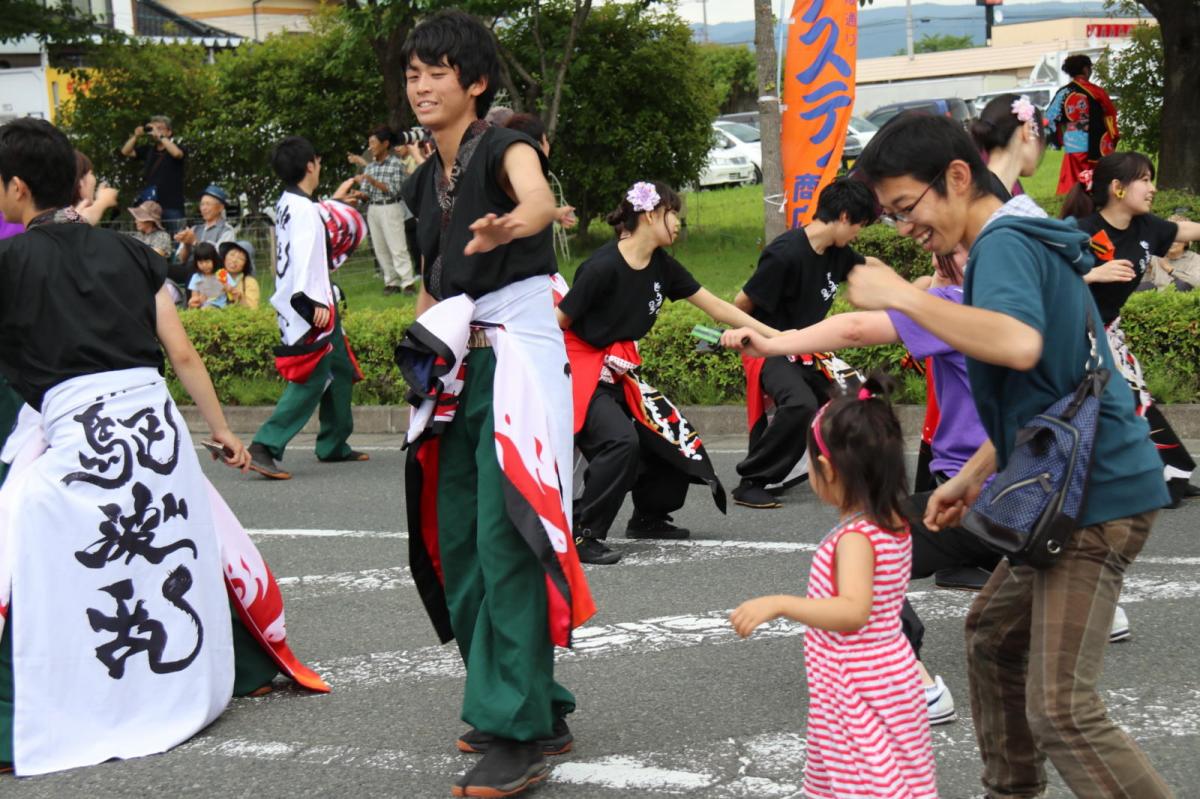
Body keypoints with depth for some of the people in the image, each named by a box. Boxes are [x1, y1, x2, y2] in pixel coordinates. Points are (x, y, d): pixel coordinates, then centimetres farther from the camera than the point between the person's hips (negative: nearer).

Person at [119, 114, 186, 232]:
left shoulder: (176, 147, 0)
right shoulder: (148, 150, 14)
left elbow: (177, 153, -24)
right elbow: (126, 152, 12)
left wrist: (160, 136, -19)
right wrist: (136, 136, -2)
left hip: (172, 206, -5)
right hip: (151, 205, 5)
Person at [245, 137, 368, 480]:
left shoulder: (288, 204, 14)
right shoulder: (304, 209, -17)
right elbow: (304, 255, -27)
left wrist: (334, 201, 48)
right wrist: (309, 302, -34)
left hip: (318, 305, 11)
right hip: (311, 306, -11)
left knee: (340, 368, 20)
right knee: (310, 381, -12)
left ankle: (334, 444, 30)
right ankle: (264, 448, -18)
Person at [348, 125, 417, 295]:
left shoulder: (396, 164, -6)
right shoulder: (369, 166, 11)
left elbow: (394, 190, -13)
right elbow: (366, 193, 10)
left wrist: (373, 181, -21)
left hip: (390, 208, -6)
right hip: (373, 209, 6)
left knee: (397, 247, -10)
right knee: (380, 249, 6)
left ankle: (407, 282, -10)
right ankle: (392, 282, 11)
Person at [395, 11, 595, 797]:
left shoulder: (503, 147, -11)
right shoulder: (426, 181, 13)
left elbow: (541, 201, -35)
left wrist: (508, 226, -57)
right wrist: (424, 339, 7)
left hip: (518, 359, -8)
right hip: (460, 369, 8)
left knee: (506, 542, -13)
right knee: (457, 543, 9)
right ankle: (536, 706, 21)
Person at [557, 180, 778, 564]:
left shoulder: (662, 265, 2)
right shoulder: (603, 266, -23)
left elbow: (716, 307, 7)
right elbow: (557, 324, -19)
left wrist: (774, 335, 5)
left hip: (618, 371, 9)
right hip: (580, 370, -9)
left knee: (672, 435, 7)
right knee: (621, 441, -27)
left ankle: (647, 518, 29)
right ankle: (581, 535, -18)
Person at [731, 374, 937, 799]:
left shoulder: (856, 537, -25)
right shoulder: (895, 524, 3)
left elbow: (853, 611, -39)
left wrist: (779, 604, -44)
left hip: (857, 691, -10)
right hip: (891, 675, 10)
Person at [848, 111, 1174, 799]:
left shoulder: (1004, 244, -14)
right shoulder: (1026, 241, 18)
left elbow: (1020, 346, -35)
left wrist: (901, 295, -27)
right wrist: (973, 478, 23)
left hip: (1093, 497, -11)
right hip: (1067, 490, 11)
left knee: (1062, 711, -15)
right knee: (994, 632, 25)